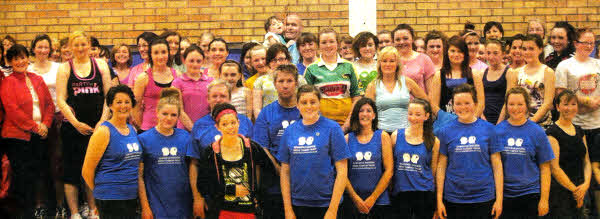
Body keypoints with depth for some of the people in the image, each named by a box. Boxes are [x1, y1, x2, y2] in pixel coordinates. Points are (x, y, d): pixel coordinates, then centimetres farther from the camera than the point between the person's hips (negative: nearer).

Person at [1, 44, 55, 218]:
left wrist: (45, 124, -4)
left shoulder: (37, 80, 13)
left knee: (41, 172, 8)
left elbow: (49, 104, 12)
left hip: (40, 134, 5)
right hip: (17, 135, -5)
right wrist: (34, 126, -14)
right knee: (23, 175, -3)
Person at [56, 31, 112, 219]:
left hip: (98, 126, 1)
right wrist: (76, 123, -11)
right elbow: (60, 99, -2)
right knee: (72, 170, 1)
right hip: (73, 126, -1)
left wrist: (103, 120, -6)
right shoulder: (64, 68, 3)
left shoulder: (100, 65, 7)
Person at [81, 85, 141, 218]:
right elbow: (87, 171, -8)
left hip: (132, 197, 6)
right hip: (110, 200, -6)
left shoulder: (133, 130, 12)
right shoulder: (103, 132, -9)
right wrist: (101, 192, 4)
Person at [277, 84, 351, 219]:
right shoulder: (290, 131, 5)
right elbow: (285, 172, 7)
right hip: (297, 204, 3)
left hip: (325, 204, -3)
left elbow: (342, 171, -6)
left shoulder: (332, 128, -3)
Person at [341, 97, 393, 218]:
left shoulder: (383, 136, 3)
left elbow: (389, 171, -2)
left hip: (379, 201, 0)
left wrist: (372, 199, -6)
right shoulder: (347, 138, 5)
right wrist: (356, 199, -8)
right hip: (351, 201, 0)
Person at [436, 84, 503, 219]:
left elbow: (497, 165, 4)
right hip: (454, 200, 0)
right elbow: (441, 167, 4)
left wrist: (499, 199, 0)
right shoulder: (446, 131, 3)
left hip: (484, 197, 0)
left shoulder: (488, 129, 3)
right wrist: (439, 200, 0)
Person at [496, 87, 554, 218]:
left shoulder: (537, 132, 1)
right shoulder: (497, 130, 3)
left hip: (530, 194, -1)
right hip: (504, 195, 1)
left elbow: (544, 168, 1)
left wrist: (544, 199, -4)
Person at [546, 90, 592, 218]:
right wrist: (574, 189, -10)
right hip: (560, 191, -7)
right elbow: (555, 168, -14)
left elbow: (586, 162, 12)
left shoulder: (579, 131, 13)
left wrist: (586, 184, -5)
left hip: (579, 190, 7)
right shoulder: (552, 132, -9)